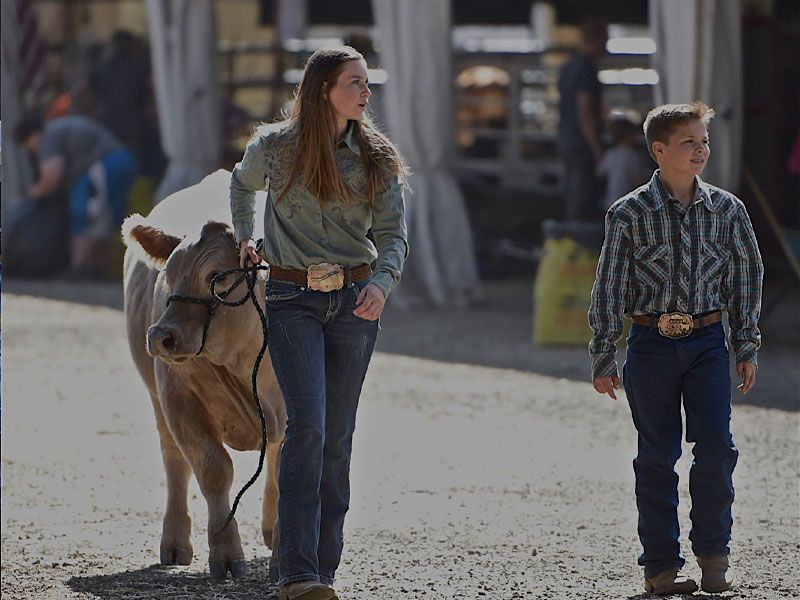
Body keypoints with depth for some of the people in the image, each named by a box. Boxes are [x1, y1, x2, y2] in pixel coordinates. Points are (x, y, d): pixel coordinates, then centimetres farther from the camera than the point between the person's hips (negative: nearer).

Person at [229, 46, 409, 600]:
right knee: (308, 425, -16)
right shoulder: (275, 148, 1)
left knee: (338, 435, 5)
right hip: (294, 300, -2)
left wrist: (381, 282, -18)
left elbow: (393, 233, 0)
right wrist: (244, 238, 14)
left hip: (356, 301, 3)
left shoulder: (377, 159, 4)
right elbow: (243, 183, 24)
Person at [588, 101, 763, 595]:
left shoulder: (727, 209, 2)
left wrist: (747, 348, 9)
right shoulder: (630, 213, -5)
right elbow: (609, 288, -1)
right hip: (651, 345, -1)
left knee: (717, 445, -9)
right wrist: (603, 358, 0)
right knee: (657, 456, 4)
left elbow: (747, 277, 10)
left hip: (707, 342, 1)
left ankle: (713, 553, 7)